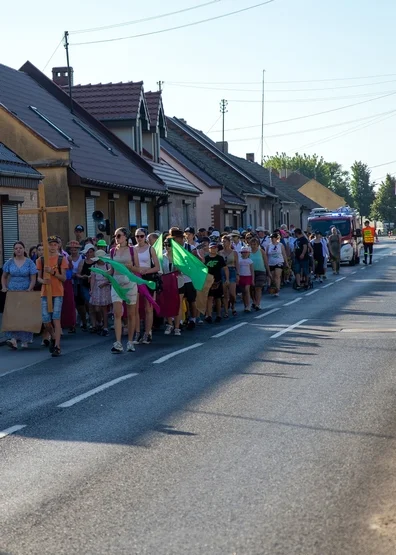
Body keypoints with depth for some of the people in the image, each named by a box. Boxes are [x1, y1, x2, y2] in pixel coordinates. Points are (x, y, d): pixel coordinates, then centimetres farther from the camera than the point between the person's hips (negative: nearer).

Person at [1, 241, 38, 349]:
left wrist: (29, 289, -15)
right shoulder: (9, 262, 5)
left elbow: (33, 279, -1)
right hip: (12, 292, 1)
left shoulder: (29, 262, 0)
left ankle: (25, 340, 12)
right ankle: (13, 339, -18)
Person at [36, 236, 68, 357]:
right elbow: (39, 278, 11)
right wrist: (43, 281, -12)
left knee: (56, 319, -8)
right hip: (45, 293, 3)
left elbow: (64, 278, -3)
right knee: (46, 321, 2)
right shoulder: (41, 260, 9)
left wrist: (53, 272, -18)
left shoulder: (62, 259, 2)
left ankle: (57, 347, -7)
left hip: (58, 293, -2)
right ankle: (53, 337, 31)